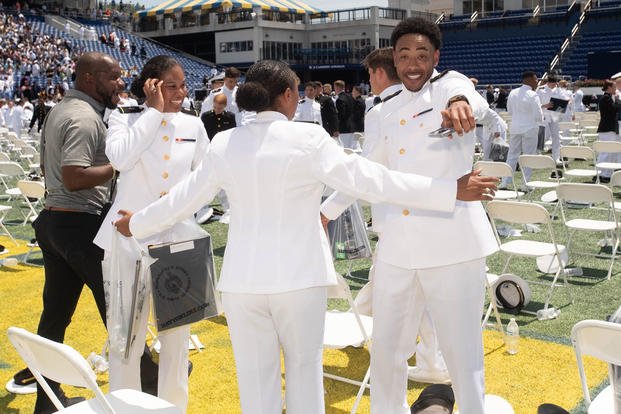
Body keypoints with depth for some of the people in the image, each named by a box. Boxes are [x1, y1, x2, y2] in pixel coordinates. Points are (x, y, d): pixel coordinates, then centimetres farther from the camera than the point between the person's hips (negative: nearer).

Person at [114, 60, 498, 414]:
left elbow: (185, 197, 10)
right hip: (299, 274, -3)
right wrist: (451, 191, -13)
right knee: (304, 365, 15)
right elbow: (367, 178, -15)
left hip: (243, 277, 3)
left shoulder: (224, 143, 2)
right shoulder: (308, 138, -9)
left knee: (256, 374, 12)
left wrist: (136, 224, 28)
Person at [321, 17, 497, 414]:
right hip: (397, 248, 6)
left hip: (453, 245, -5)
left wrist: (461, 102, -52)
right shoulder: (389, 111, 15)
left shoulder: (451, 84, -2)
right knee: (387, 349, 14)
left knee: (462, 352, 2)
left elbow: (472, 96, -28)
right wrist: (327, 210, 29)